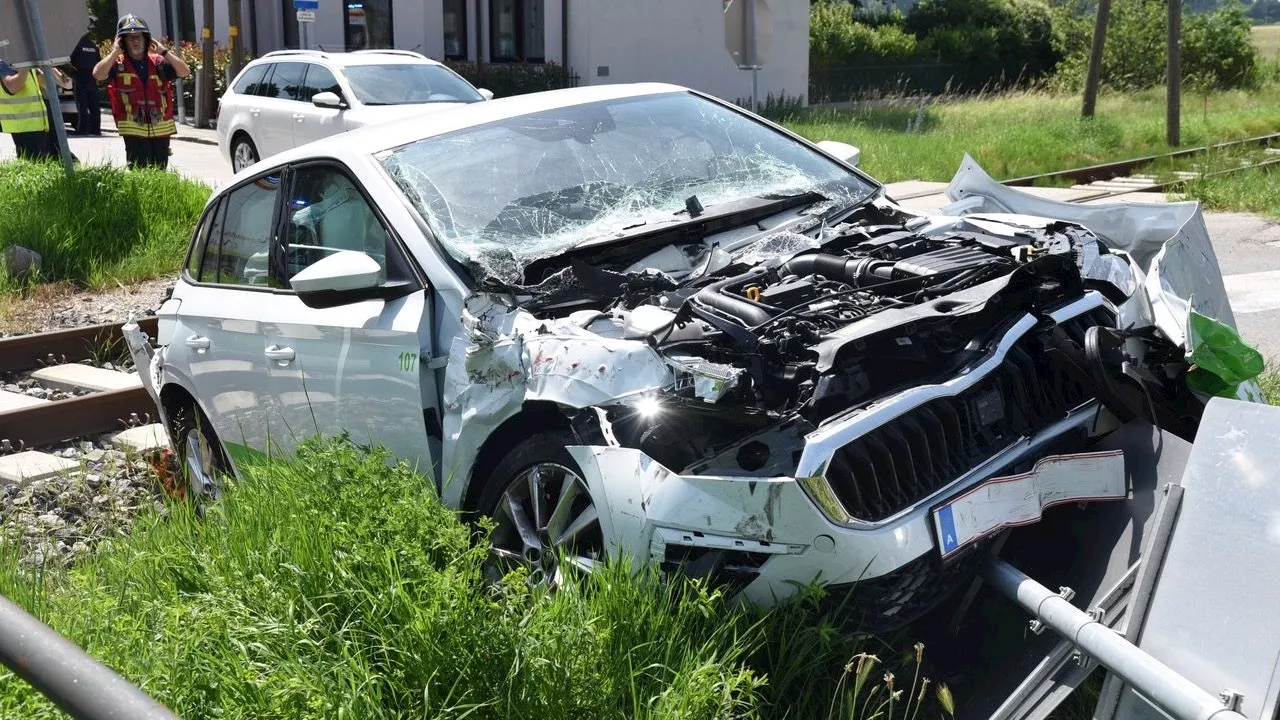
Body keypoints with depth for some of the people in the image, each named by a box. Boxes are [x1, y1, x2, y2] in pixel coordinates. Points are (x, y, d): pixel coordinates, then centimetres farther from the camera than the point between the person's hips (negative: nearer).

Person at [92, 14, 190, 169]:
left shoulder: (158, 62, 10)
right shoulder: (118, 64, 2)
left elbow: (184, 71, -1)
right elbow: (98, 74, -16)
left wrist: (163, 51, -1)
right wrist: (115, 51, -8)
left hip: (161, 129, 3)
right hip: (134, 130, -3)